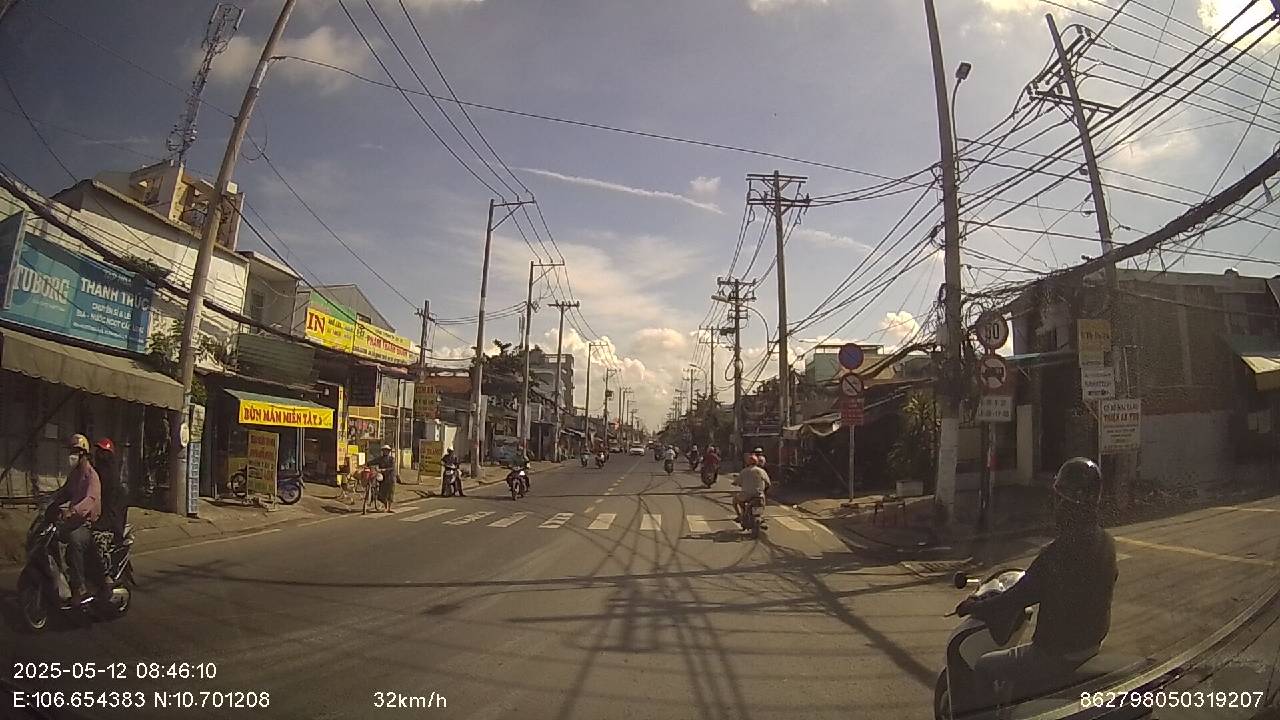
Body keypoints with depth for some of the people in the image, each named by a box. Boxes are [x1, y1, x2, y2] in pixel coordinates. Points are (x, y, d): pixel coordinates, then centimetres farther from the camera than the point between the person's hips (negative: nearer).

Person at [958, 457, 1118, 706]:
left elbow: (1018, 597, -23)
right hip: (1092, 645, 9)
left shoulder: (1058, 552, -29)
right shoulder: (1106, 542, -2)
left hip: (1056, 655, -9)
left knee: (983, 667, 6)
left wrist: (973, 606, -8)